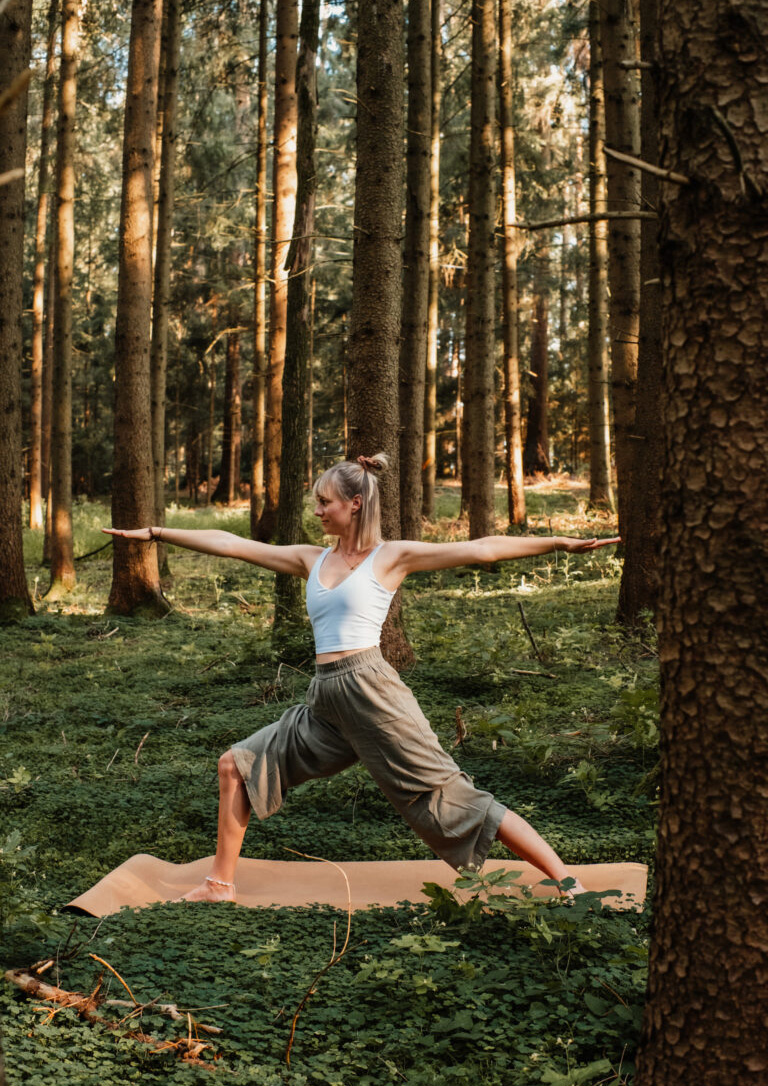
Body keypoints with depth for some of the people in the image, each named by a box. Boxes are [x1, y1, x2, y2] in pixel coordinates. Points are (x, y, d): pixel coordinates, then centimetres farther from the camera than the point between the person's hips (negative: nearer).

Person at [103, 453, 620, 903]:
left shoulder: (391, 556, -1)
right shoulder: (312, 560, 15)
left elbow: (481, 549, -7)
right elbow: (229, 544, 17)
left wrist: (559, 542, -13)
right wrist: (154, 533, 19)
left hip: (371, 689, -7)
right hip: (326, 699, 7)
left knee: (449, 795, -9)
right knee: (239, 764, 9)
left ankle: (568, 883, -4)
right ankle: (220, 884, 20)